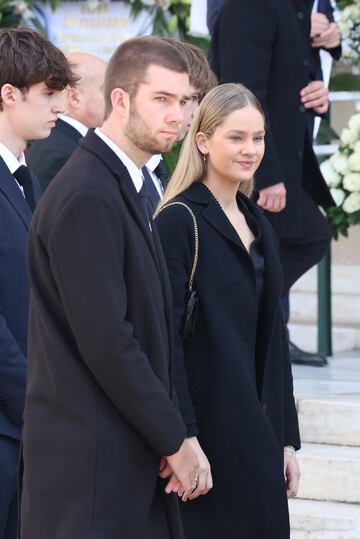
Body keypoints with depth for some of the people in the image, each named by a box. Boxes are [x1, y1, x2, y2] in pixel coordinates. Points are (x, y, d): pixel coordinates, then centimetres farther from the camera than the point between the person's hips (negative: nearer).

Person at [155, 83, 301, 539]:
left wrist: (286, 439, 13)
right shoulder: (179, 221, -10)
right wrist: (185, 439, -21)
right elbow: (166, 337, -16)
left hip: (257, 428, 7)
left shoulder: (258, 226, 13)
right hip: (207, 426, -7)